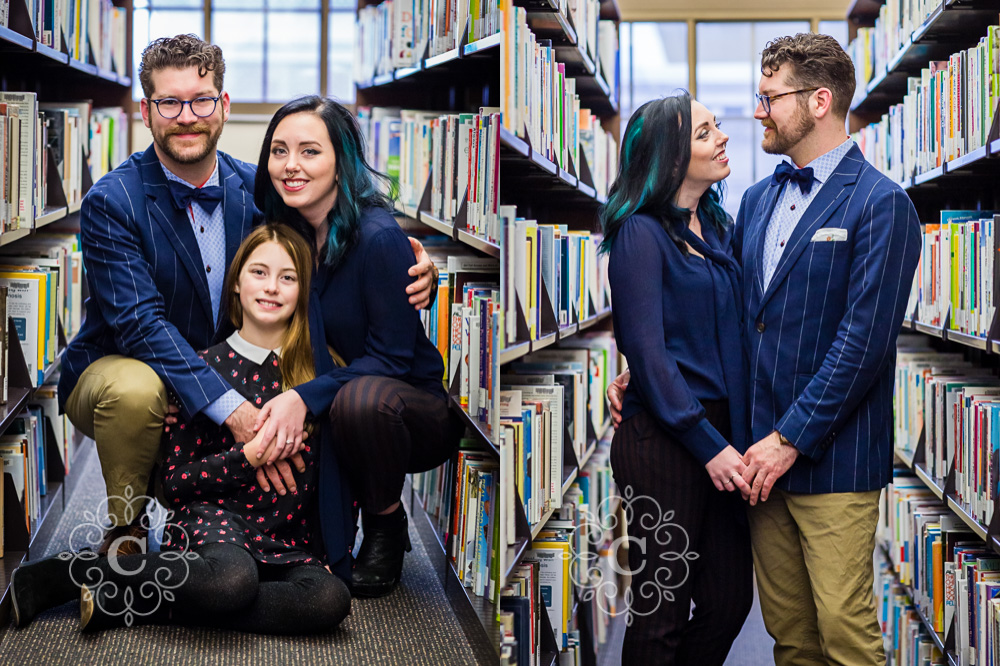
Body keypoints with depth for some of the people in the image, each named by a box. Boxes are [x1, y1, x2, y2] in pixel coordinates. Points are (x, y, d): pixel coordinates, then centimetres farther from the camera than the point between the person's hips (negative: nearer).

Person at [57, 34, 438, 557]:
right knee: (136, 389, -38)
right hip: (114, 370, -3)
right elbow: (139, 322, -26)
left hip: (227, 372, 3)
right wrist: (231, 410, -39)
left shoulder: (256, 188, -2)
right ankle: (124, 528, -9)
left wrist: (412, 277, -20)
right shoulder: (111, 202, -16)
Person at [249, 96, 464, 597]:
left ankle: (386, 527, -9)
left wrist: (305, 397, -33)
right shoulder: (287, 232, -1)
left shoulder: (378, 237, -22)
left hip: (422, 411, -6)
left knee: (362, 398, -38)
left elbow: (392, 356, -21)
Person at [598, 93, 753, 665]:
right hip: (663, 440, -7)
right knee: (663, 613, 3)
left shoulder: (719, 226, 13)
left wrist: (736, 438, 6)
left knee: (730, 601, 10)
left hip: (721, 434, 7)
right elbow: (647, 354, -14)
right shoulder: (641, 234, -9)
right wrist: (709, 445, -16)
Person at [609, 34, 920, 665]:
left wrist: (791, 439, -16)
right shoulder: (758, 199, 15)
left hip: (833, 461, -7)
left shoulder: (880, 204, -9)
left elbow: (862, 341, -15)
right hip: (763, 451, 7)